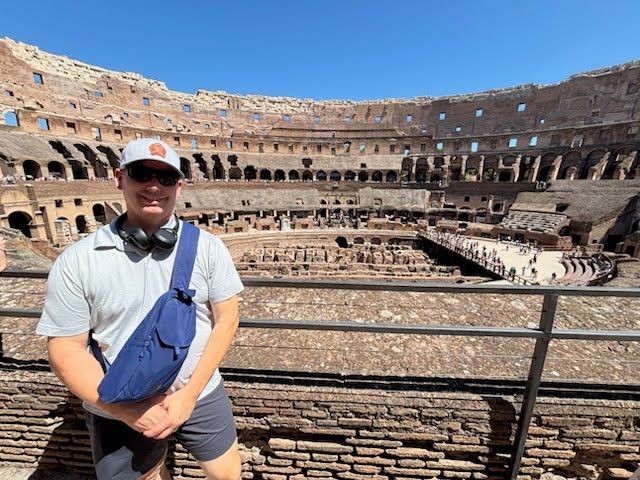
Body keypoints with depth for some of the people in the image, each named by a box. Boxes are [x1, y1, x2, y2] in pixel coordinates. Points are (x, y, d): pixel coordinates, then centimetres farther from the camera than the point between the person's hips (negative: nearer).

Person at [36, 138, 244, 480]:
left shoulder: (207, 247, -12)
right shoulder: (76, 261, -12)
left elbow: (226, 319, -10)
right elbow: (65, 349, -8)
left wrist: (189, 393, -14)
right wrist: (128, 411, -14)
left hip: (202, 396, 0)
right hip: (118, 412, 1)